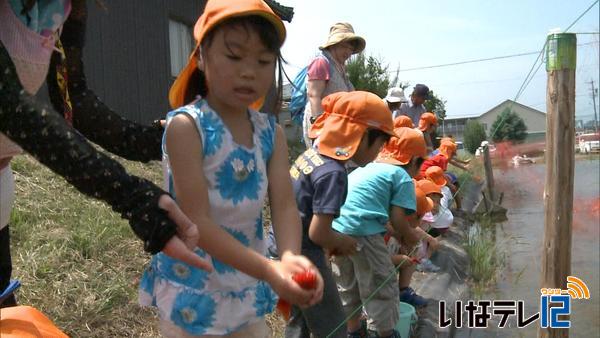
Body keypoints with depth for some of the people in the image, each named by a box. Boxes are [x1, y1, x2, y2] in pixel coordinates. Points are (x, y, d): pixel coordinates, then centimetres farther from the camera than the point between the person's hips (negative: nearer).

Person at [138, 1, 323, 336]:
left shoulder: (272, 133, -2)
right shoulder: (186, 126, -19)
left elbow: (284, 205, -10)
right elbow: (197, 222, -24)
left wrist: (291, 256, -31)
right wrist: (268, 269, -33)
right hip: (194, 290, -5)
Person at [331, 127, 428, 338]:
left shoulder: (366, 168, 24)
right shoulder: (402, 177, 3)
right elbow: (397, 219, -4)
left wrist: (397, 234, 27)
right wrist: (411, 239, 15)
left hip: (335, 228, 8)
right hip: (362, 233, -8)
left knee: (346, 285, 25)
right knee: (381, 289, 11)